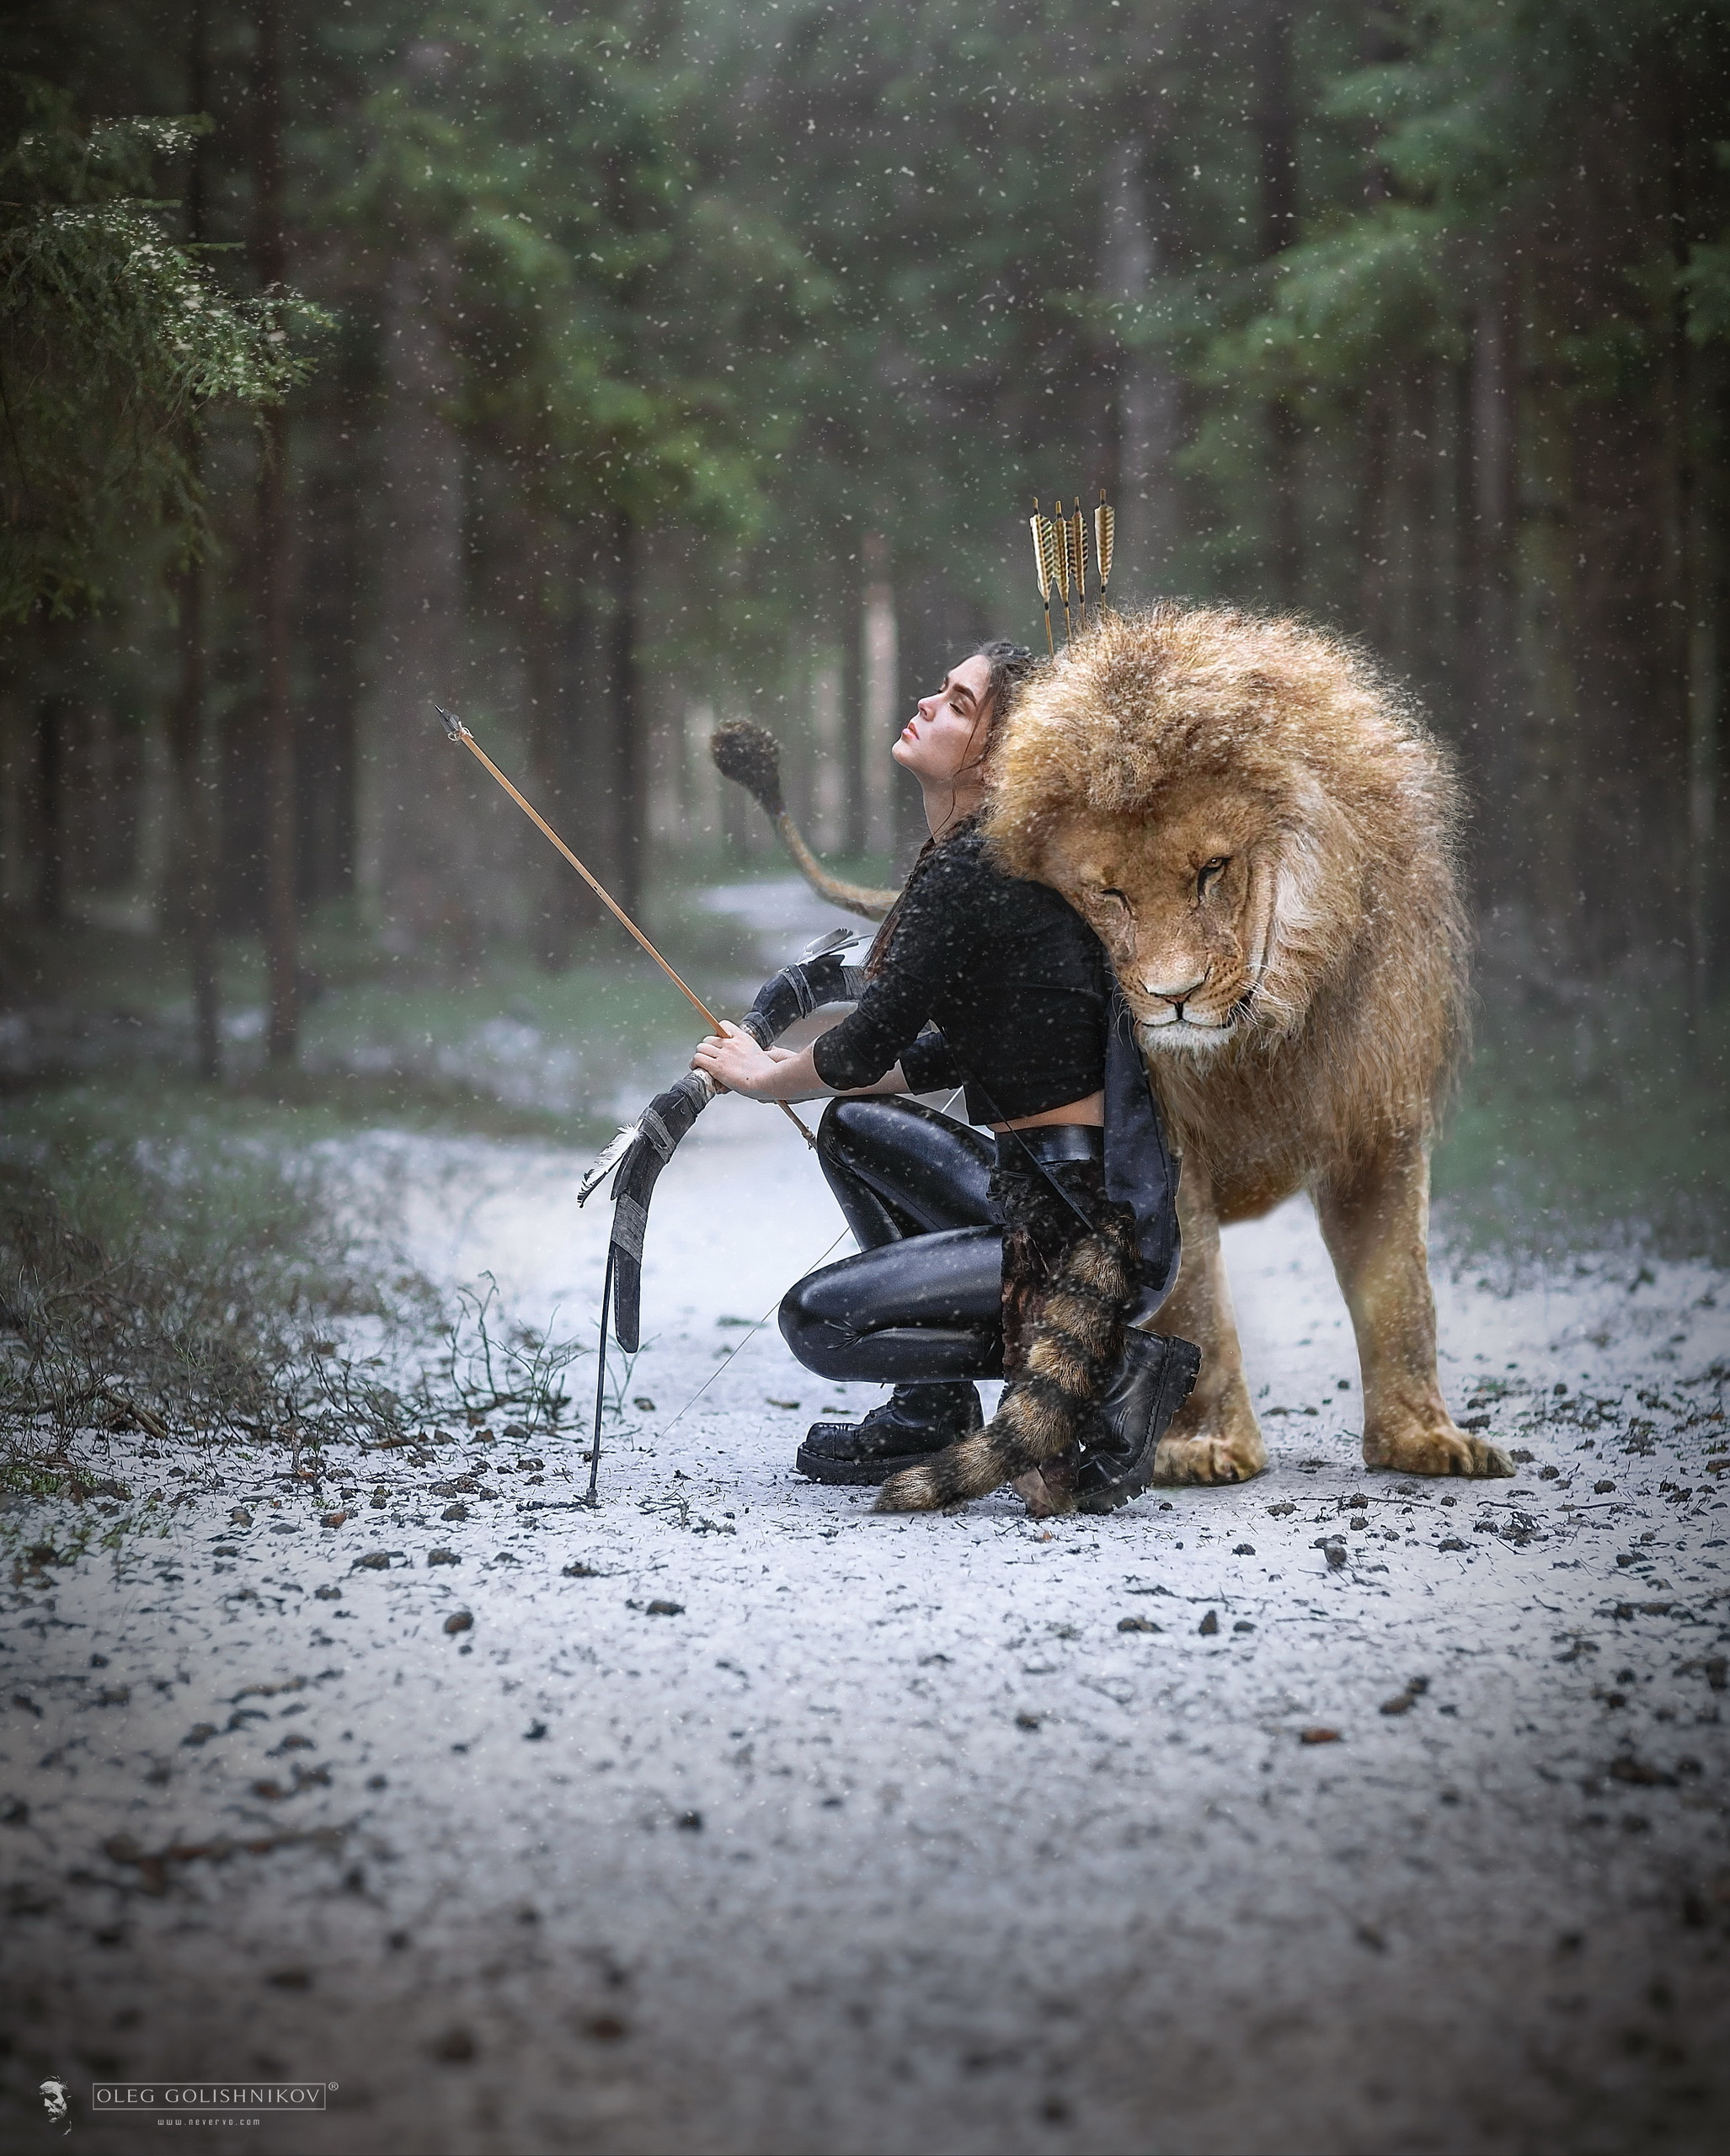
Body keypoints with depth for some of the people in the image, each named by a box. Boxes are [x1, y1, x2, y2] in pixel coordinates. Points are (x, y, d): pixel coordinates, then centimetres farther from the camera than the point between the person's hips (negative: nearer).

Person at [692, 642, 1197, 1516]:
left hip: (1093, 1230, -10)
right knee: (854, 1127, 24)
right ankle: (931, 1414, 21)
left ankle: (1103, 1370, -6)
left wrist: (763, 1076, 10)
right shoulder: (978, 859, 14)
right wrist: (777, 1068, 22)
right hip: (1045, 1190, 10)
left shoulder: (976, 870, -16)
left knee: (815, 1320, -7)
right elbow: (937, 1059, 22)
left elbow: (868, 1047, -10)